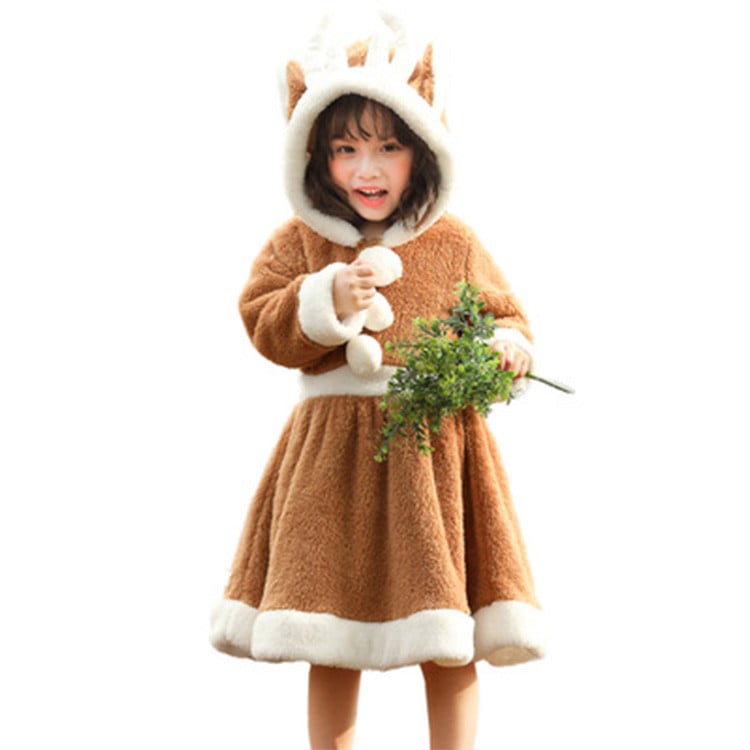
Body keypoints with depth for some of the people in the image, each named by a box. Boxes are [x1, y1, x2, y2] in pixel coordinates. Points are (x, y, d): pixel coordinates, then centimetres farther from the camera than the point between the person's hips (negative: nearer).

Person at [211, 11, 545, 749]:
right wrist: (324, 301, -19)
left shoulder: (456, 244, 5)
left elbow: (504, 317, 11)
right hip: (334, 455, 0)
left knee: (450, 647, 3)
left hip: (438, 448, 0)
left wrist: (507, 347, -11)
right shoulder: (299, 242, 3)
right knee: (331, 648, 8)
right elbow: (264, 325, -3)